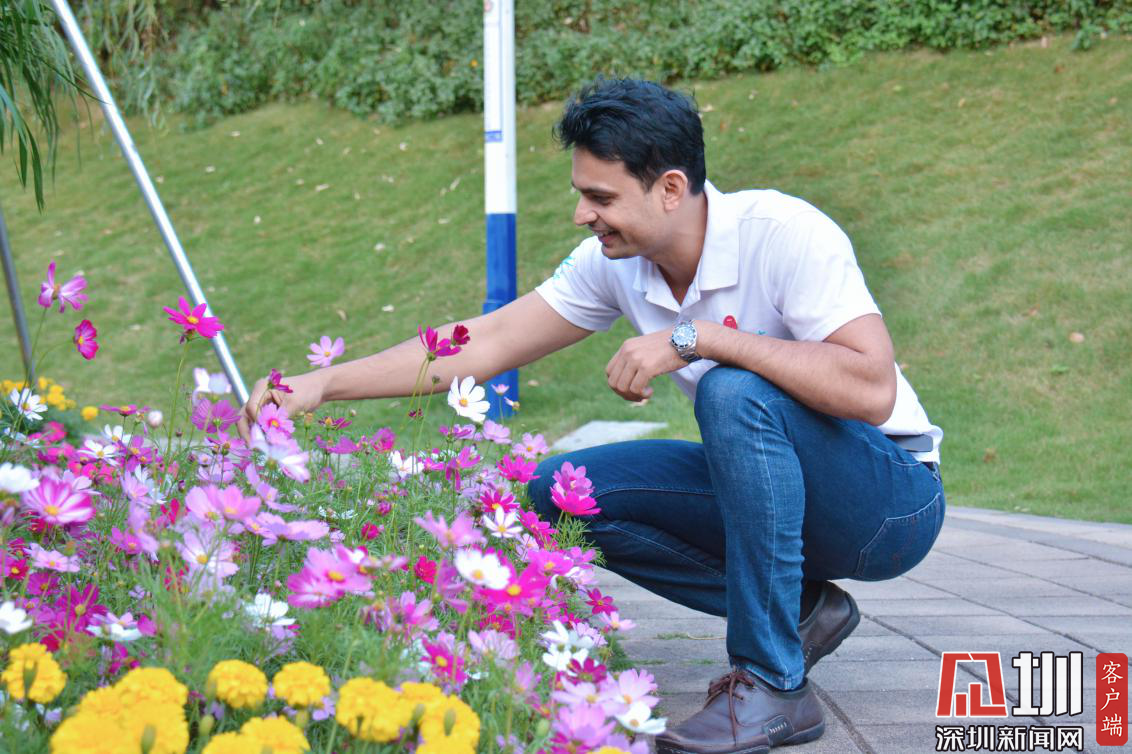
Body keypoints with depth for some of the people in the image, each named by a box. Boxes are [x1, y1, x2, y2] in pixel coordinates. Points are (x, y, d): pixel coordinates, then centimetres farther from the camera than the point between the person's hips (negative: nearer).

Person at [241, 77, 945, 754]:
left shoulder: (783, 233, -24)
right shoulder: (614, 263, -5)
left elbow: (871, 388, -36)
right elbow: (485, 344, -2)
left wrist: (696, 338, -35)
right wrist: (322, 384, -9)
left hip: (893, 503, -7)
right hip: (776, 488, 7)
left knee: (735, 391, -34)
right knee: (560, 493, -6)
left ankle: (772, 683, -25)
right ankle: (801, 610, 2)